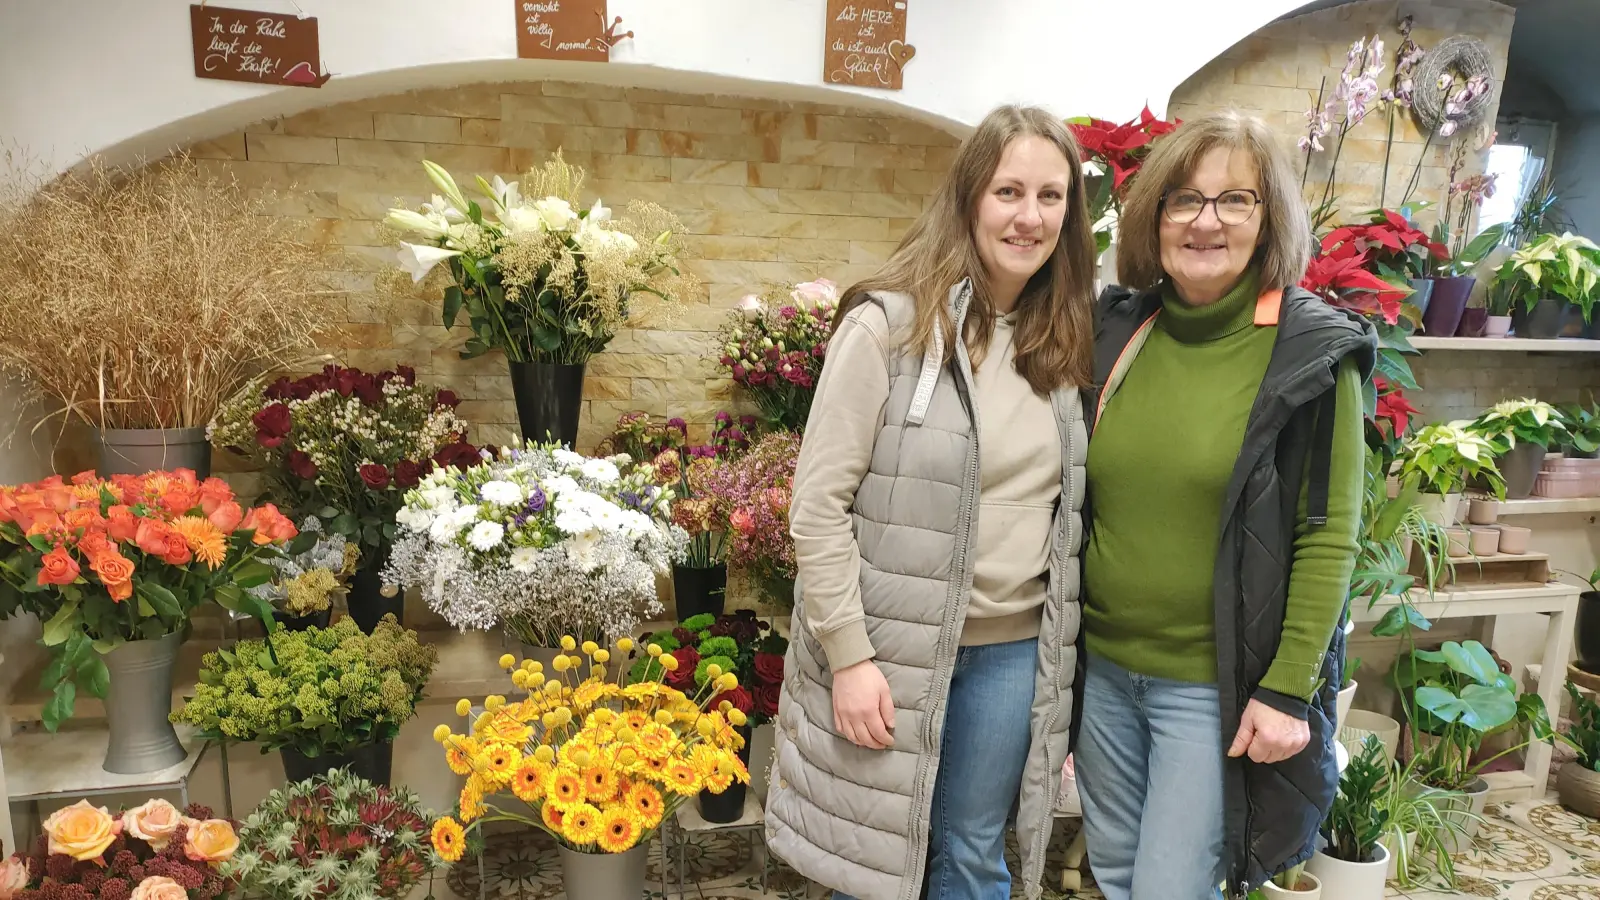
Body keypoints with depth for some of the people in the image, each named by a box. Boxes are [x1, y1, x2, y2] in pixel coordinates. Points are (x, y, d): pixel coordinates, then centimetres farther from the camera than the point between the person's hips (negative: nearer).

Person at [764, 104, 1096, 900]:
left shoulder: (1061, 342, 5)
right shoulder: (888, 324, -13)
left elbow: (1069, 510, 11)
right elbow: (819, 503, -14)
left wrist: (1064, 657, 11)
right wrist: (849, 655, -16)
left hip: (1014, 653, 5)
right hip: (891, 649, -4)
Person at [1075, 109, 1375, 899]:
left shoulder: (1312, 352, -10)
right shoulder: (1114, 331, 1)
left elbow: (1328, 538, -11)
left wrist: (1288, 689, -13)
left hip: (1217, 685, -4)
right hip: (1101, 668, 5)